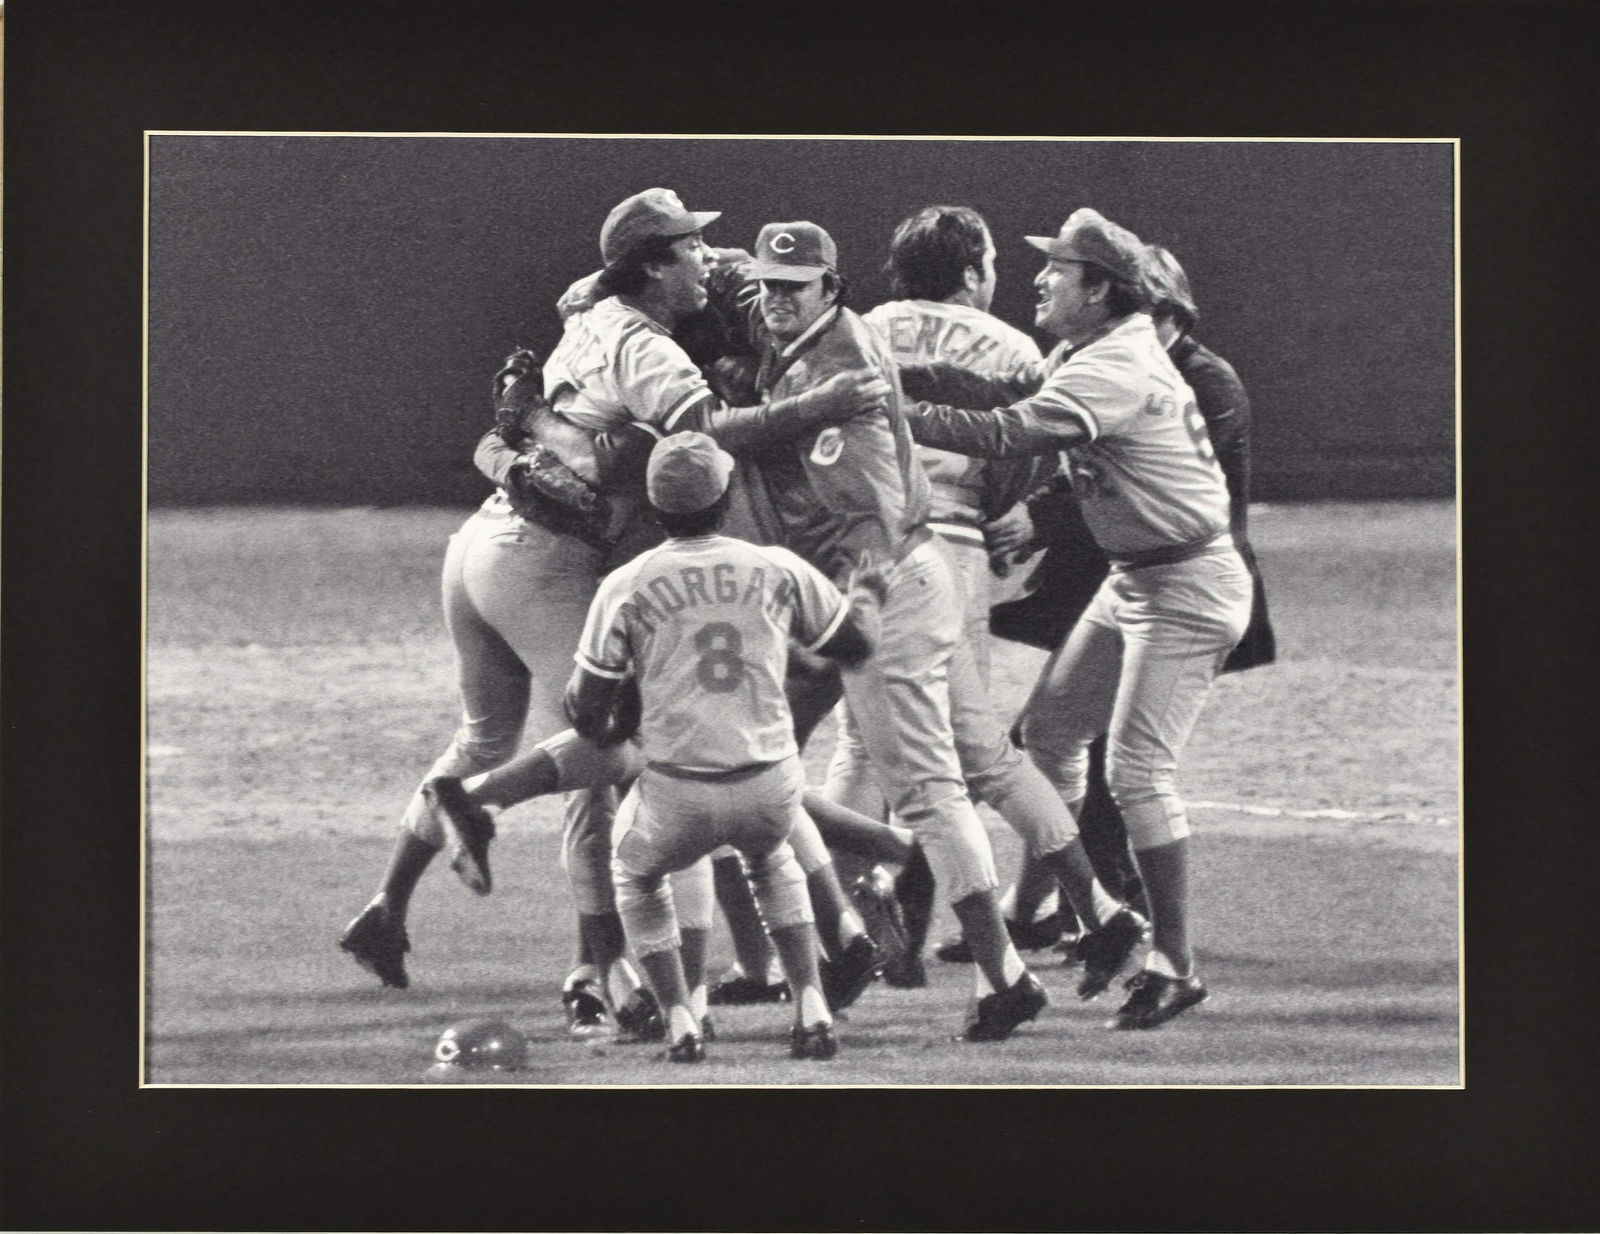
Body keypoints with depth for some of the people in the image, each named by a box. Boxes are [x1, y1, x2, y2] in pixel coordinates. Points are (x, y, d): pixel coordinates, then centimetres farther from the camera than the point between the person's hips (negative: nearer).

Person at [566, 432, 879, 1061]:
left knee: (637, 872, 31)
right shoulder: (778, 571, 3)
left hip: (679, 795, -2)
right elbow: (856, 648, 17)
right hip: (772, 789, 2)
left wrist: (600, 734, 25)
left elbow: (587, 708, 2)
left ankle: (681, 1021, 16)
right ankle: (811, 1009, 21)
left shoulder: (626, 586, -2)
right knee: (770, 858, 36)